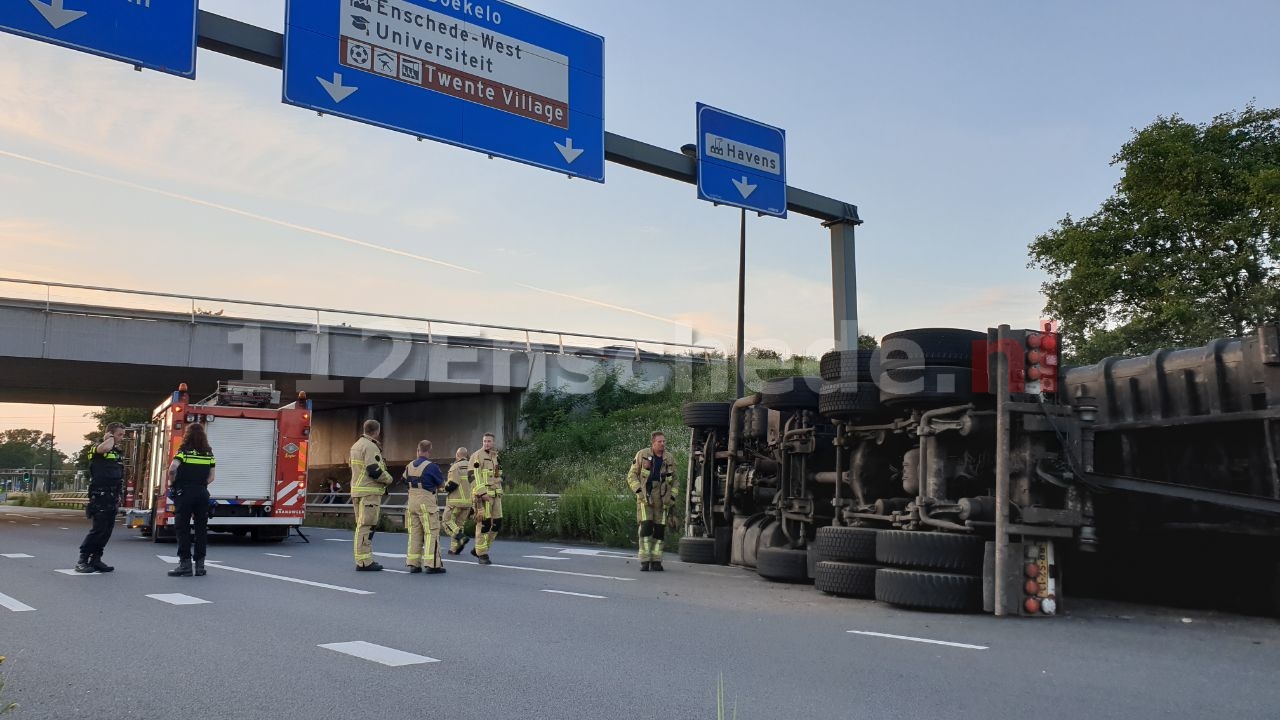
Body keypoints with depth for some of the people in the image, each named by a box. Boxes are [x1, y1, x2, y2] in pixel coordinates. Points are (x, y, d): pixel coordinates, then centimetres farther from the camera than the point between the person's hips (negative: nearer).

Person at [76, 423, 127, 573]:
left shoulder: (119, 452, 19)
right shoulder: (98, 448, -6)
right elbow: (105, 448, -33)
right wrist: (110, 438, -12)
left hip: (112, 498, 8)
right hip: (100, 496, -8)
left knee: (107, 530, 8)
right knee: (98, 529, -11)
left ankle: (96, 559, 14)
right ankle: (82, 560, -5)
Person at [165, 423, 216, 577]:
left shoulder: (184, 451, -5)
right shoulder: (208, 453, 8)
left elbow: (173, 468, -19)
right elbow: (211, 477, 7)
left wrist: (172, 482, -3)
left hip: (184, 493, -4)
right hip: (202, 494, 4)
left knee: (183, 529, 2)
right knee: (201, 529, 8)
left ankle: (185, 564, -1)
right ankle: (200, 564, 9)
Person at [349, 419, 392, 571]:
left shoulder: (357, 445, 17)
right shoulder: (370, 447, -13)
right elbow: (374, 471, -20)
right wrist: (388, 479, -4)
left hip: (357, 489, 10)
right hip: (369, 491, -10)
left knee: (362, 525, 14)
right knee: (366, 526, -8)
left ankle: (363, 559, 18)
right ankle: (364, 562, -8)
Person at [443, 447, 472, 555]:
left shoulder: (455, 467, -12)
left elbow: (452, 484, -19)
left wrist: (445, 487, 1)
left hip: (455, 501, -6)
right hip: (468, 501, 6)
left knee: (448, 521, 6)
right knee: (460, 523, 14)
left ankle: (461, 537, -15)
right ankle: (454, 548, 11)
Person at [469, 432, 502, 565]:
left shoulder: (495, 457, 17)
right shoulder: (477, 456, -8)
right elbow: (474, 476, -16)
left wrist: (500, 493, 20)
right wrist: (482, 493, -24)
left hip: (495, 495, 8)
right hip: (482, 495, -8)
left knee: (496, 524, 6)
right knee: (484, 524, -7)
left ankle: (477, 549, 19)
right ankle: (482, 555, 2)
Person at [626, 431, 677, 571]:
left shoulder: (668, 459, 10)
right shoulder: (642, 455, 0)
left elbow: (674, 480, 19)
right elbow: (631, 476, 2)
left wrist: (672, 497, 6)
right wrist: (639, 491, -11)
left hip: (662, 500, 4)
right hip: (645, 498, -3)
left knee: (660, 530, 2)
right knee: (646, 527, -12)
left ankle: (656, 561, 10)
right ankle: (645, 561, -8)